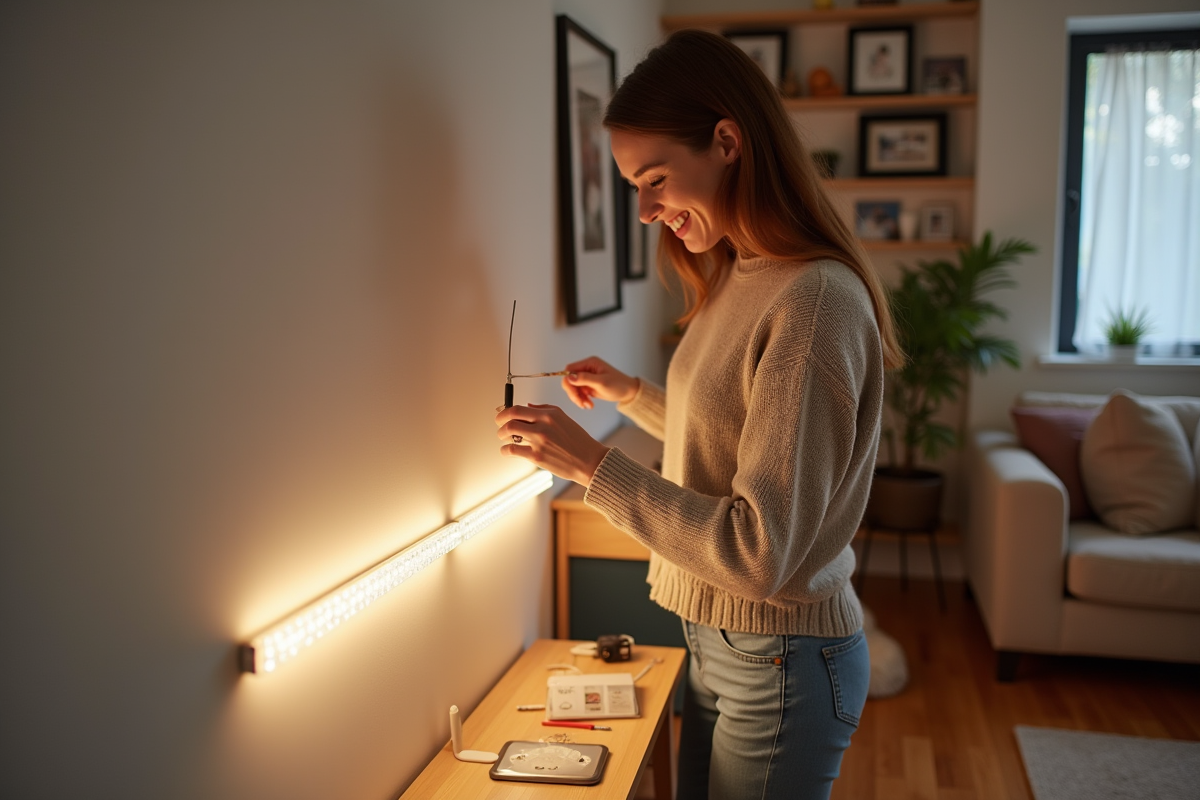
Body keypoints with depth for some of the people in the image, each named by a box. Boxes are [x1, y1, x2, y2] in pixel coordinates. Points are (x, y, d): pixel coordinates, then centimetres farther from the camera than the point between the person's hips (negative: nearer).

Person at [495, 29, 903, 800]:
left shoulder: (816, 301, -25)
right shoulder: (738, 279, 4)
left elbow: (761, 551, -26)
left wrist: (594, 464, -24)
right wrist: (630, 392, 9)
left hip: (783, 660, -8)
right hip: (717, 642, 8)